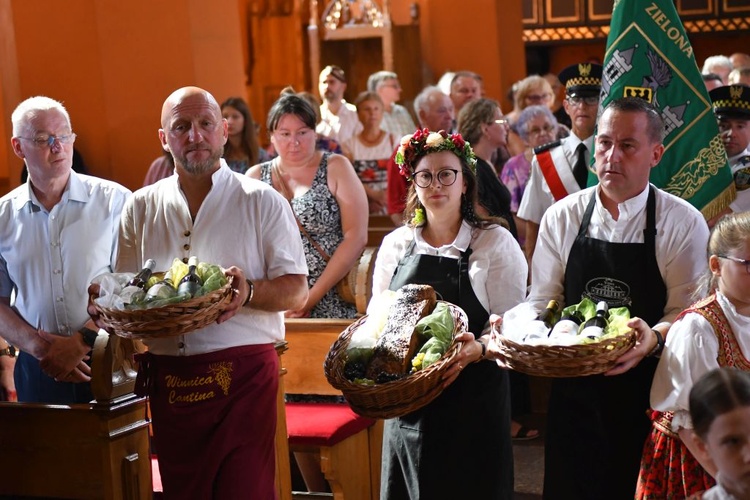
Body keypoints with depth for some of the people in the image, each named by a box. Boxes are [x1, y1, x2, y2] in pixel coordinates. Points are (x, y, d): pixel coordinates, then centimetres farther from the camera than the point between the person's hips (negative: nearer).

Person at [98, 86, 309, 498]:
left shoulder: (263, 202, 3)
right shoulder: (141, 207, 12)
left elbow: (296, 291, -1)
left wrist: (250, 292, -20)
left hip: (244, 375, -3)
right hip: (167, 380, 3)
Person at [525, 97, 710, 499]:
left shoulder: (684, 223, -4)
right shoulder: (561, 218, 4)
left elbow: (687, 312, -8)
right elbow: (541, 301, 6)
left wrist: (653, 339, -28)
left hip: (647, 396, -2)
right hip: (573, 393, 2)